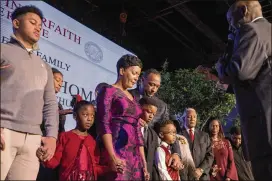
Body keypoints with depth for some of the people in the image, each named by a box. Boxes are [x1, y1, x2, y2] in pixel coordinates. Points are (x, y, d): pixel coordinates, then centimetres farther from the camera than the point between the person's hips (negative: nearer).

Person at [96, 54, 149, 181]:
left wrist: (143, 161, 11)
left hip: (134, 155, 7)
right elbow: (104, 125, -10)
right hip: (116, 151, -7)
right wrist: (113, 157, -20)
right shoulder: (109, 91, 1)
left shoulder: (132, 98, 21)